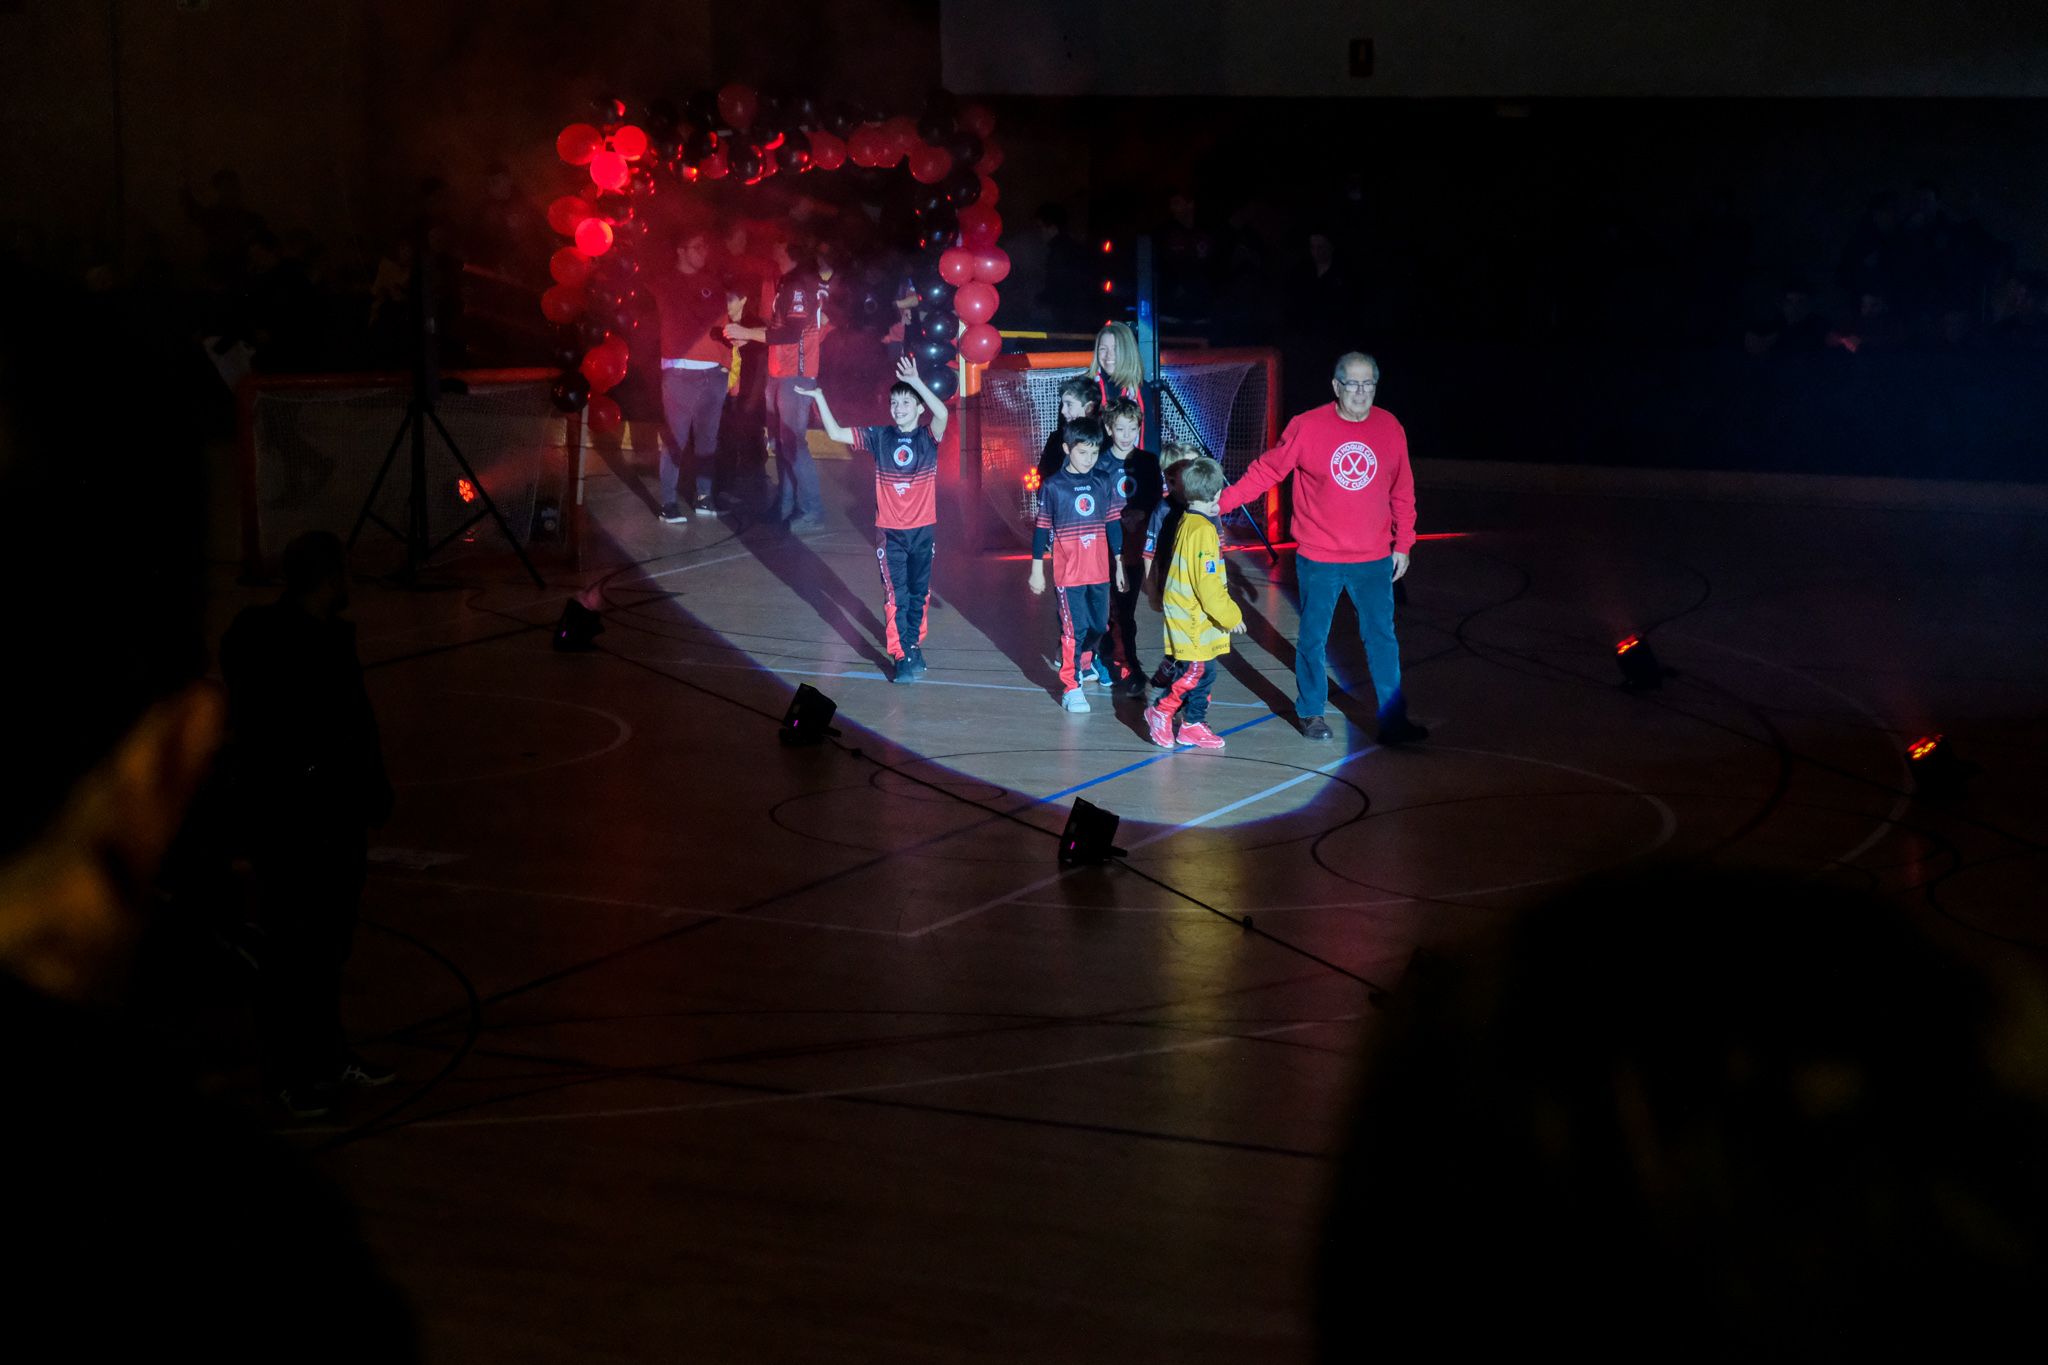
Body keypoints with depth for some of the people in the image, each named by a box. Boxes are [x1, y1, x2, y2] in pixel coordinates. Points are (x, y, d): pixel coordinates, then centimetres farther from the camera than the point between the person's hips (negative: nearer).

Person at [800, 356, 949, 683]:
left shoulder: (928, 438, -5)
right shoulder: (880, 437, 0)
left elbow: (942, 414, -27)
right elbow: (836, 433, -3)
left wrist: (916, 382, -35)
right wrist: (820, 398, -13)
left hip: (923, 530, 0)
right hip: (890, 532, 0)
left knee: (919, 594, 14)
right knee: (896, 596, -5)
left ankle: (914, 645, 32)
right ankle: (902, 657, -1)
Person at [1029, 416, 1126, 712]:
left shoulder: (1104, 482, 1)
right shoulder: (1053, 486, -8)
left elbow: (1113, 524, 8)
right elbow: (1042, 529, -2)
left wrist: (1119, 563, 10)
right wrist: (1037, 570, 0)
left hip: (1100, 570, 4)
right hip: (1068, 572, -4)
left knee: (1099, 624, 15)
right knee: (1074, 628, -5)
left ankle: (1084, 663, 43)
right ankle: (1070, 687, 3)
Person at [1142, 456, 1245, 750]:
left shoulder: (1186, 522, 8)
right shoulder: (1203, 530, -21)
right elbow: (1208, 584, -21)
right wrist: (1231, 616, -13)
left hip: (1187, 616, 10)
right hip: (1194, 621, -10)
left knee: (1203, 672, 13)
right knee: (1197, 671, -3)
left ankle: (1193, 725, 18)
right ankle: (1161, 711, 7)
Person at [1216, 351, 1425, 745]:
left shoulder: (1390, 429, -1)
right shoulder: (1307, 427, -10)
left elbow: (1402, 491, 6)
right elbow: (1266, 470, -4)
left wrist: (1403, 544, 7)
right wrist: (1222, 502, -9)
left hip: (1374, 559, 2)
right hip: (1319, 559, -2)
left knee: (1382, 638, 4)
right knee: (1314, 638, 9)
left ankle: (1393, 720, 9)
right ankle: (1311, 712, 24)